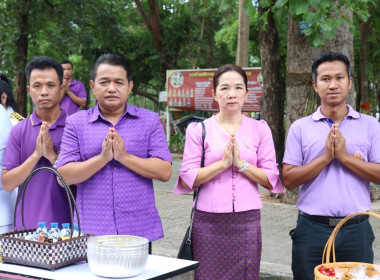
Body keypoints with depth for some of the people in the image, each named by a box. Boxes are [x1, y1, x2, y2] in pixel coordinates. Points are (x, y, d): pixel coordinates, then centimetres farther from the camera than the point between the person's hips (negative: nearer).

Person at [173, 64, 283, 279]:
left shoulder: (260, 129, 7)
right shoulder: (199, 130, 3)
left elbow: (271, 179, 3)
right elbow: (187, 179, -3)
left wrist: (241, 163, -11)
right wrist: (223, 163, -13)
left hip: (247, 221, 1)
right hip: (208, 222, -1)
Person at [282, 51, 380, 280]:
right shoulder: (300, 128, 4)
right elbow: (289, 180, -3)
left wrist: (344, 156, -13)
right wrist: (326, 157, -13)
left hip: (356, 230, 0)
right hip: (312, 229, 0)